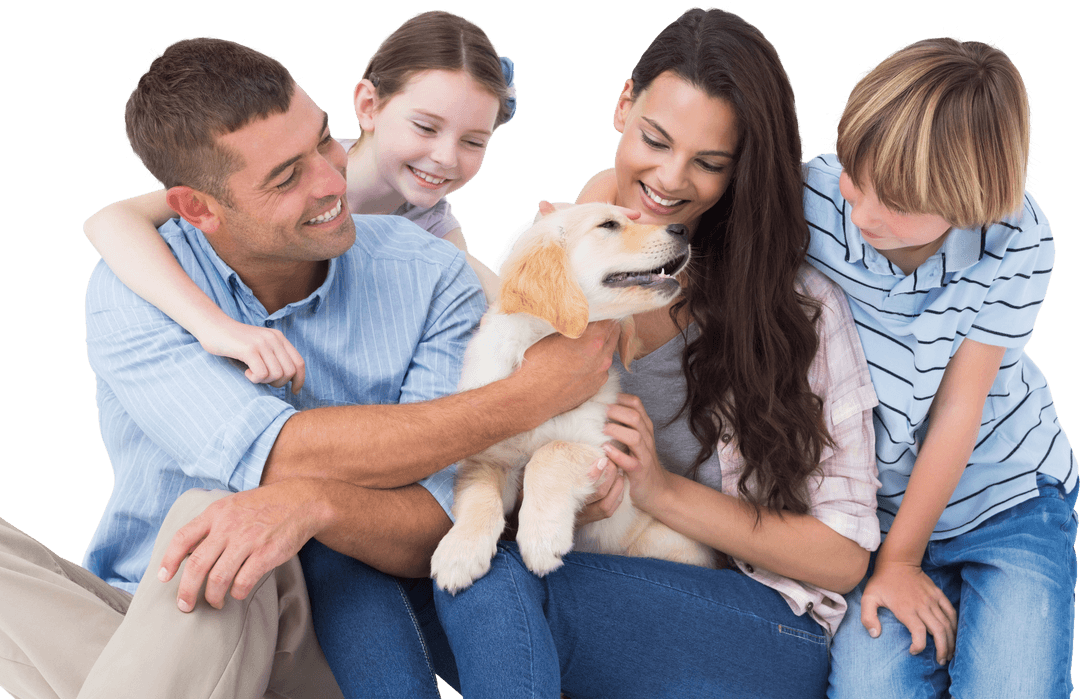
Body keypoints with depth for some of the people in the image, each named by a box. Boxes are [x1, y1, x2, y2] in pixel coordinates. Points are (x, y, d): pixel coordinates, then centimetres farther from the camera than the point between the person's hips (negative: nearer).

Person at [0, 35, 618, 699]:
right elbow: (278, 457, -28)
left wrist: (312, 502, -40)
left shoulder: (430, 278, -10)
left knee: (215, 513, -32)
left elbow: (437, 534, -17)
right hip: (144, 618, 2)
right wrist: (529, 399, -26)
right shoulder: (132, 291, -12)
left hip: (331, 643, -1)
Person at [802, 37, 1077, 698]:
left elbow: (958, 408, -14)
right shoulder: (815, 198, -20)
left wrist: (900, 561, -7)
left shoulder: (1017, 245, -20)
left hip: (1008, 493, 0)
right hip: (873, 505, 1)